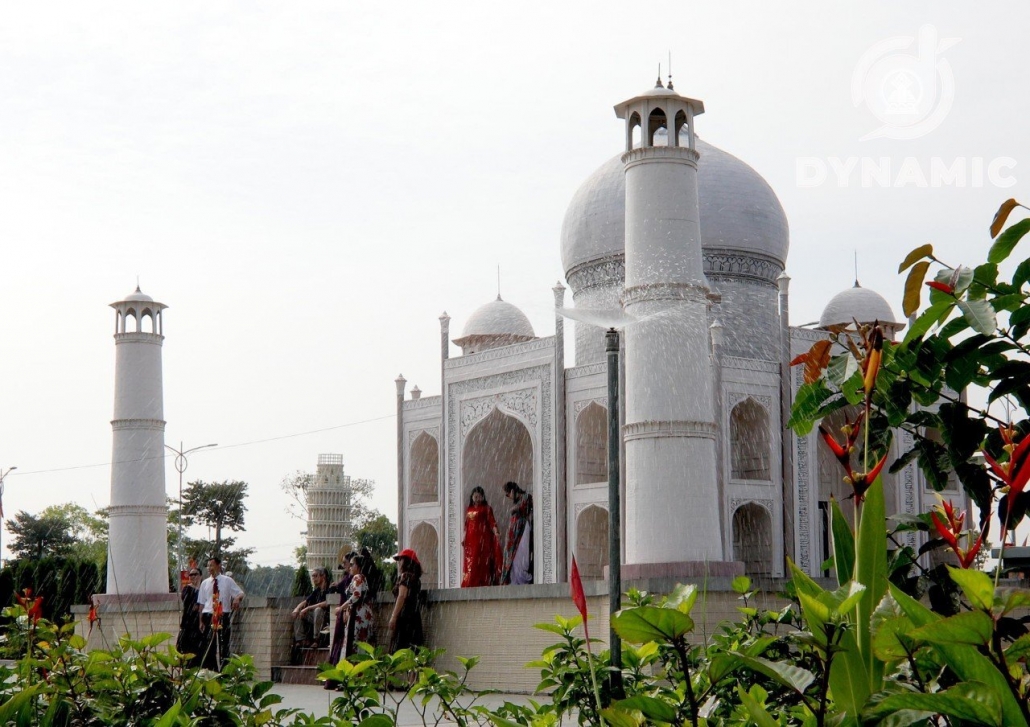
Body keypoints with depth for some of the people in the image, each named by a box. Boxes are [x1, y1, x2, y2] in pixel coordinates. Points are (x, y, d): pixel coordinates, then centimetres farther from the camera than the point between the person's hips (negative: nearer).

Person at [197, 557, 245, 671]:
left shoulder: (227, 581, 4)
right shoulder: (205, 583, 8)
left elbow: (241, 593, 6)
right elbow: (202, 603, 8)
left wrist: (237, 598, -19)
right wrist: (201, 621, 3)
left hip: (224, 616, -1)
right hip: (209, 616, 1)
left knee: (223, 647, 2)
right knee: (208, 647, 2)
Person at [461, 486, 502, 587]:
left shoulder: (486, 509, 3)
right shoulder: (469, 509, 17)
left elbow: (491, 522, -7)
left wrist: (496, 533, -22)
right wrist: (464, 538, 11)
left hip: (482, 538, -5)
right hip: (471, 540, 5)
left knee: (481, 562, -11)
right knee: (469, 564, 0)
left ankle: (481, 585, -14)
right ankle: (469, 586, 0)